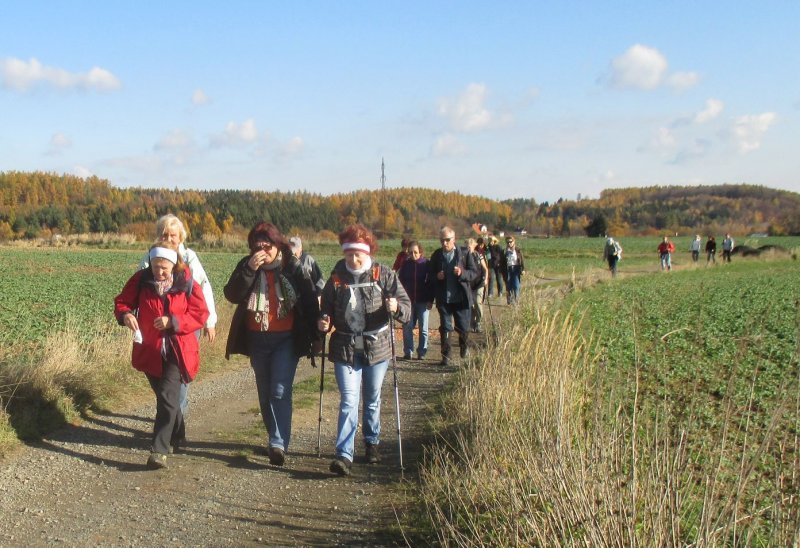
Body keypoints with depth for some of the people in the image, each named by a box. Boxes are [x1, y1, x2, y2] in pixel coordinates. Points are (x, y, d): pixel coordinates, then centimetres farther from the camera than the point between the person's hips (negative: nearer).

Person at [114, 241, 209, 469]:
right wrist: (125, 314, -22)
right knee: (166, 397, 18)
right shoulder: (141, 280, -4)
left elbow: (200, 314, -8)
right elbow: (122, 301, 2)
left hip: (177, 351, -3)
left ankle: (159, 450, -15)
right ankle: (178, 433, 42)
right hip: (150, 350, 3)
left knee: (168, 397, -15)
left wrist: (173, 322, -22)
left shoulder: (186, 284, -9)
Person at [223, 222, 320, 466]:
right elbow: (231, 295, -12)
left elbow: (310, 300, -2)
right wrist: (250, 270, -24)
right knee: (265, 393, 12)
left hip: (286, 339, -4)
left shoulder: (292, 267, -7)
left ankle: (279, 444, -14)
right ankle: (275, 438, 26)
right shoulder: (247, 265, -1)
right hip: (257, 339, 4)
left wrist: (314, 335, -3)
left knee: (280, 392, -13)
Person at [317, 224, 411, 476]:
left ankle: (372, 442, 35)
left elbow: (407, 307, -8)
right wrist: (324, 322, -10)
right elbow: (327, 309, 12)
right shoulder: (336, 278, 2)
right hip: (345, 350, 0)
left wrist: (396, 308, -30)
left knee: (372, 400, 15)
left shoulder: (384, 275, -4)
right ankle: (344, 455, -11)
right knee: (348, 401, -9)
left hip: (377, 348, 0)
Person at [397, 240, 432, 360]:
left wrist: (430, 300, -7)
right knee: (407, 327, -1)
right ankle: (408, 352, 7)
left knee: (423, 328, 4)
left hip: (423, 301, -2)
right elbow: (401, 281, 7)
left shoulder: (427, 264, -3)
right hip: (408, 301, 2)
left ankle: (422, 352, 12)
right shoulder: (406, 264, 3)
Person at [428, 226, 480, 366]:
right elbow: (430, 275, 10)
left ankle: (463, 345, 38)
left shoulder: (464, 254, -4)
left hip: (461, 298, -1)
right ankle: (446, 356, 13)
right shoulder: (436, 256, 3)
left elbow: (475, 272, -3)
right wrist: (437, 276, -13)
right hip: (443, 299, 1)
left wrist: (462, 273, -22)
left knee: (463, 328, 8)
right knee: (445, 328, 3)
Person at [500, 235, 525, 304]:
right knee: (509, 287, 2)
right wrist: (502, 271, 0)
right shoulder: (504, 252, 5)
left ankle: (516, 301, -1)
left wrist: (523, 269, -7)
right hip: (508, 271, 1)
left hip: (516, 270, -1)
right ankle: (509, 302, 10)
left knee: (516, 286, -11)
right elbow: (501, 263, 7)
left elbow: (522, 261, 4)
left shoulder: (518, 251, 5)